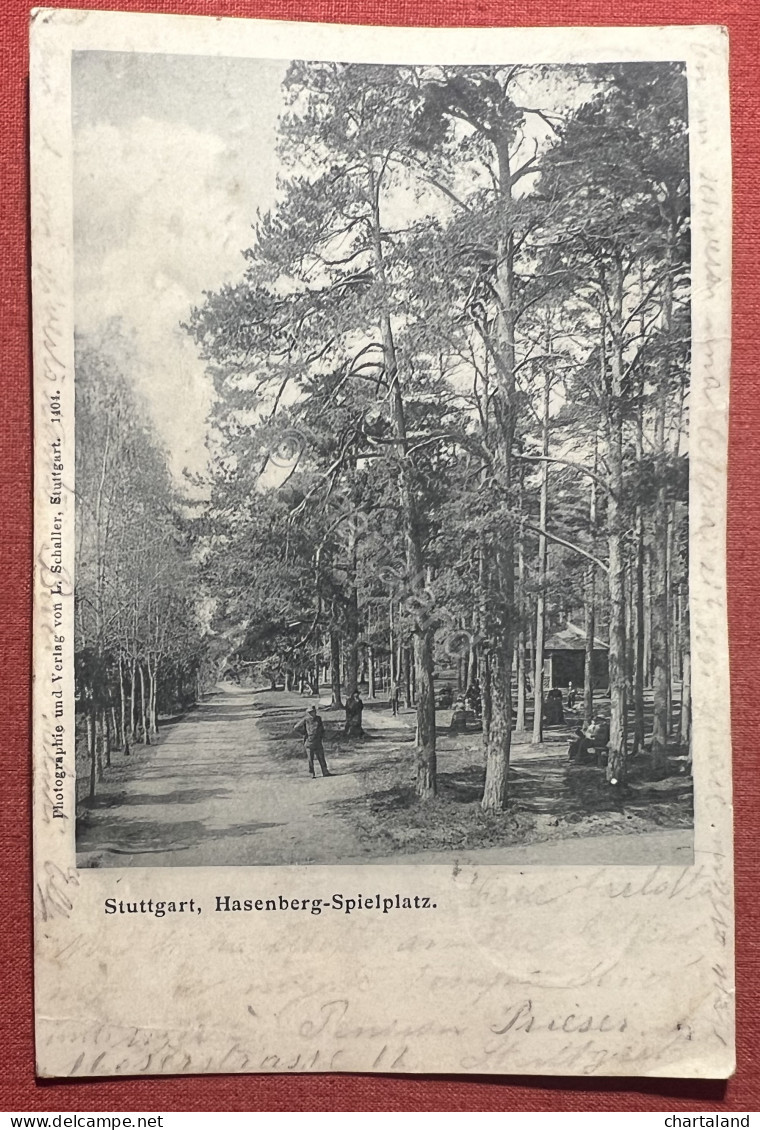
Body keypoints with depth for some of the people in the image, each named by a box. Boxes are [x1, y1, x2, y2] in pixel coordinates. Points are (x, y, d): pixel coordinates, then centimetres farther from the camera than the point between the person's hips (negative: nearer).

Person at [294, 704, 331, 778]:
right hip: (309, 742, -4)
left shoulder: (318, 719, 7)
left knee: (321, 758, 4)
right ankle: (312, 774, 5)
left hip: (318, 742, 4)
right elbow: (296, 728, -2)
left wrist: (322, 735, 12)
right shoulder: (305, 720, -6)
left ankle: (325, 772, 8)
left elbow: (322, 727, 25)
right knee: (310, 759, 0)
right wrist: (303, 734, -2)